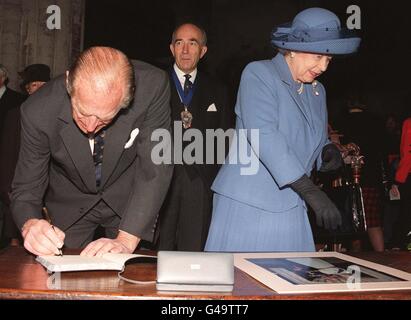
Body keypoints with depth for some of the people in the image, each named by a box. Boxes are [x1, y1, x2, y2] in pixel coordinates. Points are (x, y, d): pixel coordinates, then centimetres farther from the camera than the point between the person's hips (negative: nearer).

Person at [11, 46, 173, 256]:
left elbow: (155, 168, -28)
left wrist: (127, 240, -36)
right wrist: (30, 225, -41)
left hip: (128, 200, 0)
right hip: (69, 207, 1)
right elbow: (26, 189, -18)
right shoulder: (38, 112, -29)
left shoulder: (152, 87, -32)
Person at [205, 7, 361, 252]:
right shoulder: (258, 74, -7)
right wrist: (309, 190, -26)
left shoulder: (317, 91, 15)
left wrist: (328, 151, -3)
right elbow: (263, 134, -21)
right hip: (247, 204, -6)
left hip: (290, 209, 6)